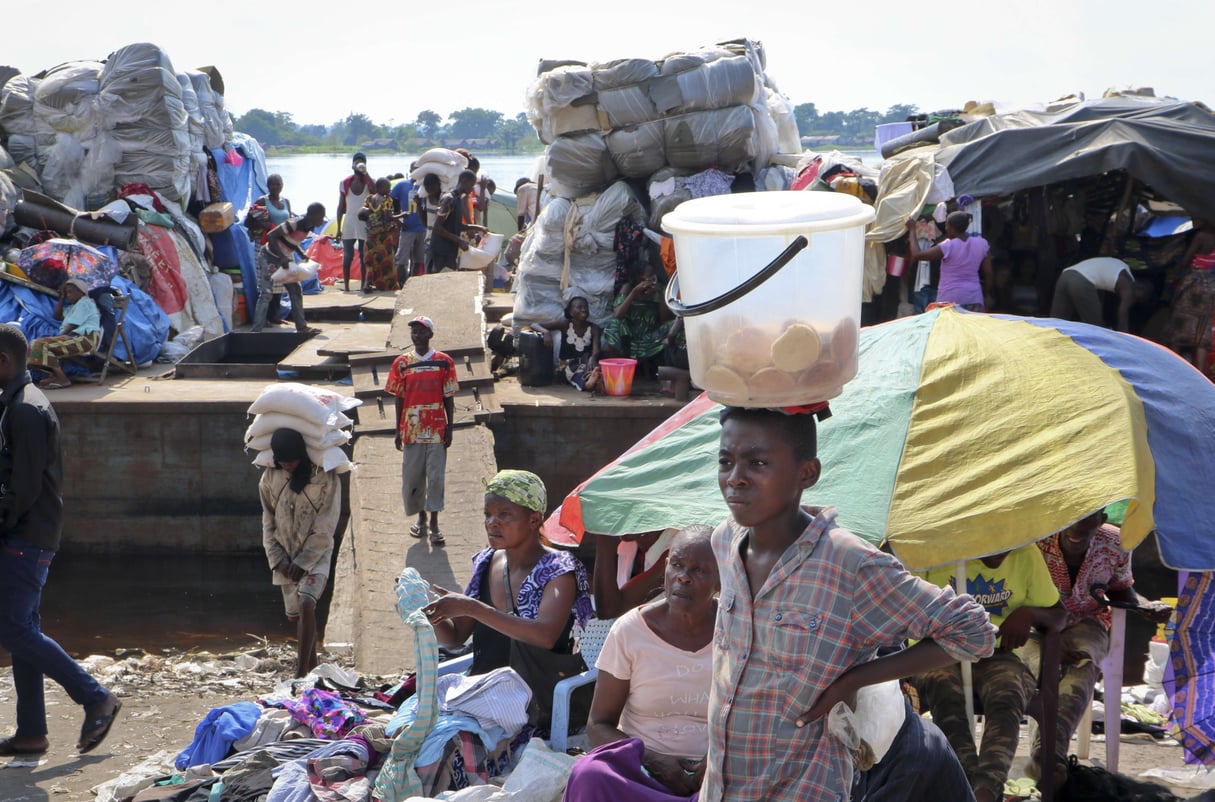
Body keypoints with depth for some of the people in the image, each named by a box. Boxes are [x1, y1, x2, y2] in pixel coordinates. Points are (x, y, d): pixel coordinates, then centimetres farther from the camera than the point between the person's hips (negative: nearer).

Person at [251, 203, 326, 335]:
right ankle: (256, 329, -13)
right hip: (269, 257, -9)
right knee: (266, 293, -13)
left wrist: (301, 254, -2)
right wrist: (282, 257, -36)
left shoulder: (309, 227, -1)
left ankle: (301, 327, 19)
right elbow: (271, 236, -29)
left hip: (284, 258, 9)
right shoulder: (294, 224, -28)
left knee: (295, 290, 11)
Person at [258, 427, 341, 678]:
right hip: (286, 557, 5)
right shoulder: (270, 477, 3)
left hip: (316, 554, -5)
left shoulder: (325, 477, -11)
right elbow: (268, 522, 7)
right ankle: (312, 668, 24)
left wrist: (304, 561, -14)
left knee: (306, 606, -23)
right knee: (296, 614, 9)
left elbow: (325, 527, -11)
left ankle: (301, 673, -23)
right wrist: (278, 559, -3)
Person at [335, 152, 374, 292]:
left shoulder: (368, 182, 1)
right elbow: (341, 207, 9)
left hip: (364, 225, -1)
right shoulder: (345, 183, 7)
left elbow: (374, 190, -25)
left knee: (364, 256, 1)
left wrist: (365, 173, -23)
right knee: (347, 256, 2)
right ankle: (346, 284, 6)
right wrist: (339, 228, 5)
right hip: (349, 224, 1)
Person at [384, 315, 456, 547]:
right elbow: (399, 398, 6)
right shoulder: (402, 363, 3)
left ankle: (434, 525, 3)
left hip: (437, 430, -2)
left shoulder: (444, 362, 0)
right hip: (411, 430, 2)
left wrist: (449, 429, -1)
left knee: (436, 476, -2)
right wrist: (398, 431, 4)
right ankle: (421, 518, 25)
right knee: (412, 477, 7)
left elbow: (448, 398, 3)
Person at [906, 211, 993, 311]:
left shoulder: (947, 247, -11)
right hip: (974, 298, 4)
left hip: (950, 299, -4)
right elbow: (988, 273, 7)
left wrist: (912, 230, 6)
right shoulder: (981, 244, 0)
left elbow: (916, 254, -5)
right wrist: (986, 295, 20)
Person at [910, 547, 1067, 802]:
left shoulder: (1026, 555, 6)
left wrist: (1030, 613, -7)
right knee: (945, 691, -39)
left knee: (1007, 696, -35)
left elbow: (1058, 616, 16)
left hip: (996, 655, 2)